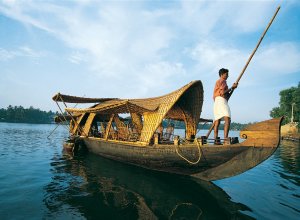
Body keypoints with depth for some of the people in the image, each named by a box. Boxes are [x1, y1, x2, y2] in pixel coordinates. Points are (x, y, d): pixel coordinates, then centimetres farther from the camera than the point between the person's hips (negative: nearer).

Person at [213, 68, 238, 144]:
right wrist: (232, 88, -2)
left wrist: (232, 89, 23)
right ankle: (225, 139, -29)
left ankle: (215, 140, 1)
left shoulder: (222, 82, 32)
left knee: (217, 122, 3)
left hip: (217, 102, 10)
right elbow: (223, 92, -13)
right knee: (227, 119, -20)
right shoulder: (221, 81, 2)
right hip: (221, 101, -10)